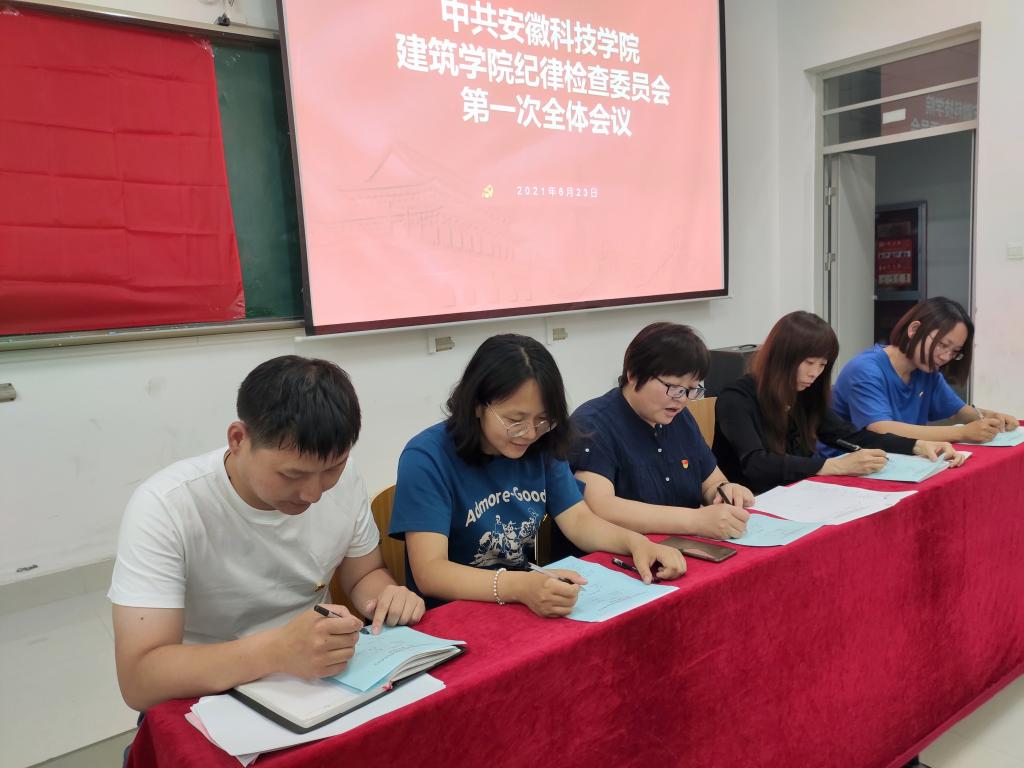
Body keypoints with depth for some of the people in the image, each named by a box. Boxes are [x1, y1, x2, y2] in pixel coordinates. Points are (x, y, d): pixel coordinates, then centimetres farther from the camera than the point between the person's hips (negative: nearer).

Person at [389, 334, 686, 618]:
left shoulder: (542, 448, 0)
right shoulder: (426, 457, -17)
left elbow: (578, 520, 3)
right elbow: (429, 571, -25)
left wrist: (637, 542, -16)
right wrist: (519, 587, -40)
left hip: (531, 605, 5)